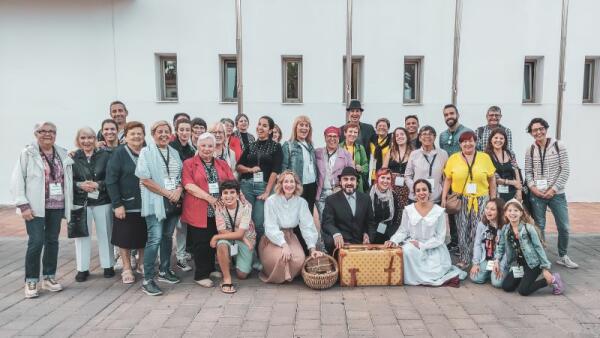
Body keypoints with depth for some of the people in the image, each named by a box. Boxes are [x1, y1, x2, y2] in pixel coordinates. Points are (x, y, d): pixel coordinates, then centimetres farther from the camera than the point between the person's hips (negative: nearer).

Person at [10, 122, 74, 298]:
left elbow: (68, 180, 10)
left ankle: (49, 277, 23)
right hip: (35, 207, -4)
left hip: (57, 206, 4)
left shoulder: (63, 154, 9)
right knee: (36, 242, -7)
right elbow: (17, 181, -6)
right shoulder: (27, 153, -3)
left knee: (52, 241, 10)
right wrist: (23, 205, -13)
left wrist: (68, 206, 4)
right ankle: (31, 281, 9)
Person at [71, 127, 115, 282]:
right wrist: (80, 185, -16)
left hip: (102, 201, 0)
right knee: (82, 234, 8)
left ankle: (108, 266, 22)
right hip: (80, 202, 1)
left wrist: (98, 185, -17)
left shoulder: (105, 155, -2)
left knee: (105, 234, 9)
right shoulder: (73, 157, 0)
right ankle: (82, 268, 20)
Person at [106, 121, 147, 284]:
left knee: (144, 237, 13)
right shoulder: (119, 153, -7)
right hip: (126, 205, -3)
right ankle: (127, 269, 23)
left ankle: (141, 264, 31)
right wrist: (117, 204, -16)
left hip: (146, 204, 4)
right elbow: (111, 180, -11)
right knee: (126, 238, 7)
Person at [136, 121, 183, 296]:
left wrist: (178, 191, -6)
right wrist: (167, 193, -13)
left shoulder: (174, 153, 12)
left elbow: (181, 176, 14)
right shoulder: (146, 152, -3)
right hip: (156, 201, -5)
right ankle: (147, 280, -2)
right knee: (155, 239, -10)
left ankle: (164, 271, 28)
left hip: (174, 201, 6)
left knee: (168, 236, 13)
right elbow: (145, 179, -11)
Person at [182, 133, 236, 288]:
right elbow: (189, 185, -11)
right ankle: (201, 275, 13)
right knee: (201, 243, 0)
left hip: (218, 210, 5)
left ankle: (211, 269, 30)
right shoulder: (189, 164, 0)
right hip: (198, 212, -4)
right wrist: (209, 198, -17)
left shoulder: (222, 164, 14)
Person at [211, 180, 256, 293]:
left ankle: (249, 258, 25)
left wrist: (216, 237, -24)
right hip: (229, 239, 1)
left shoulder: (246, 207, -22)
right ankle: (227, 279, -21)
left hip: (246, 238, -1)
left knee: (242, 275, -9)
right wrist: (243, 239, -23)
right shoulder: (219, 209, -14)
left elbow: (240, 233, -25)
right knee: (221, 244, -35)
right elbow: (223, 231, -15)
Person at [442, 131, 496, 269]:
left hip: (481, 200, 0)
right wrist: (443, 198, 0)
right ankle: (463, 260, 17)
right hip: (460, 200, 1)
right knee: (462, 232, 4)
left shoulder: (485, 157, 4)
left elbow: (492, 180, 8)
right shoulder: (453, 159, 4)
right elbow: (447, 180, 6)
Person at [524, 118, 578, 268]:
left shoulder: (559, 146, -2)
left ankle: (563, 257, 24)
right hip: (537, 195, 1)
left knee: (564, 227, 5)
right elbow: (528, 172, 5)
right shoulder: (530, 150, 2)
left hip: (557, 194, 0)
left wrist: (553, 189, -12)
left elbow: (565, 170, -5)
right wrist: (532, 187, -11)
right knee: (539, 227, 7)